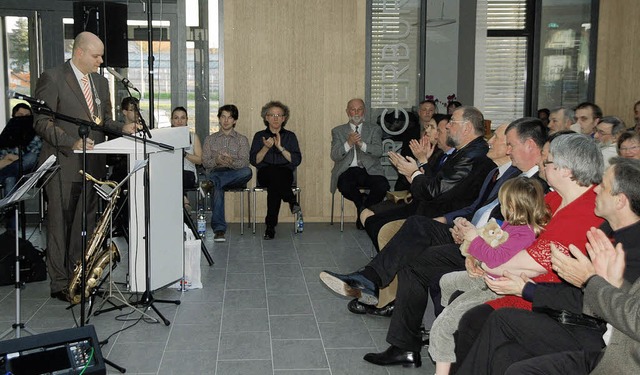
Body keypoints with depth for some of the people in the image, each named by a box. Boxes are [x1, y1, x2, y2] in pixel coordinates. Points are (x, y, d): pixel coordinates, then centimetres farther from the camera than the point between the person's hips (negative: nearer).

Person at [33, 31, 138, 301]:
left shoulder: (100, 81, 15)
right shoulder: (52, 79, -7)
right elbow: (42, 122, -11)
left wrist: (122, 128, 1)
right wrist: (72, 142, -23)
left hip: (92, 165, 7)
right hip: (64, 165, -7)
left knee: (86, 225, 11)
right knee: (61, 225, 1)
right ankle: (59, 284, 9)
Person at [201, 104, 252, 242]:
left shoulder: (242, 139, 18)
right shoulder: (210, 139, 23)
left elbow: (244, 162, 1)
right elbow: (205, 161, 10)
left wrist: (231, 162, -22)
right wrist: (216, 161, -14)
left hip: (236, 175, 0)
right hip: (216, 173, 0)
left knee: (247, 172, -38)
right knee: (218, 187, -39)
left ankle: (212, 183, -40)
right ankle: (219, 229, -45)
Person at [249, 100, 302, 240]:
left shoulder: (290, 136, 15)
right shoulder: (259, 136, 15)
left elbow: (296, 160, 1)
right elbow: (254, 161, 3)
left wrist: (280, 147, -10)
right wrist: (266, 147, -13)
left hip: (285, 174, 0)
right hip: (264, 175, 0)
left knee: (274, 184, -37)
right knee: (274, 172, -38)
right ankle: (292, 202, -40)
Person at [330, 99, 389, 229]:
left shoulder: (374, 130, 16)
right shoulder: (338, 131, 16)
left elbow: (378, 151, -2)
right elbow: (334, 156, 1)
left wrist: (362, 144, -18)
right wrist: (349, 143, -16)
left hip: (369, 170, 1)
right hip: (348, 171, 0)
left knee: (382, 185, -31)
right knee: (344, 186, -35)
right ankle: (363, 202, 1)